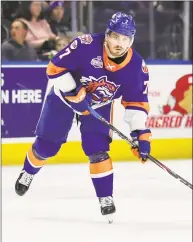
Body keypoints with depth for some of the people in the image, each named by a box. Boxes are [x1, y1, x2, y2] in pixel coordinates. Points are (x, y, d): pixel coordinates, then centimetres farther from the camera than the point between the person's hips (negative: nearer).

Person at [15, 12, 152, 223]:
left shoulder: (137, 67, -23)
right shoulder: (86, 46, -34)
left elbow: (136, 103, -14)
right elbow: (55, 67, -26)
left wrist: (140, 134, -22)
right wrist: (74, 94, -30)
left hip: (99, 105, 1)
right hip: (65, 94, -1)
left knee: (97, 149, -12)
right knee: (46, 145, 8)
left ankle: (106, 198, -1)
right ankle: (28, 172, 37)